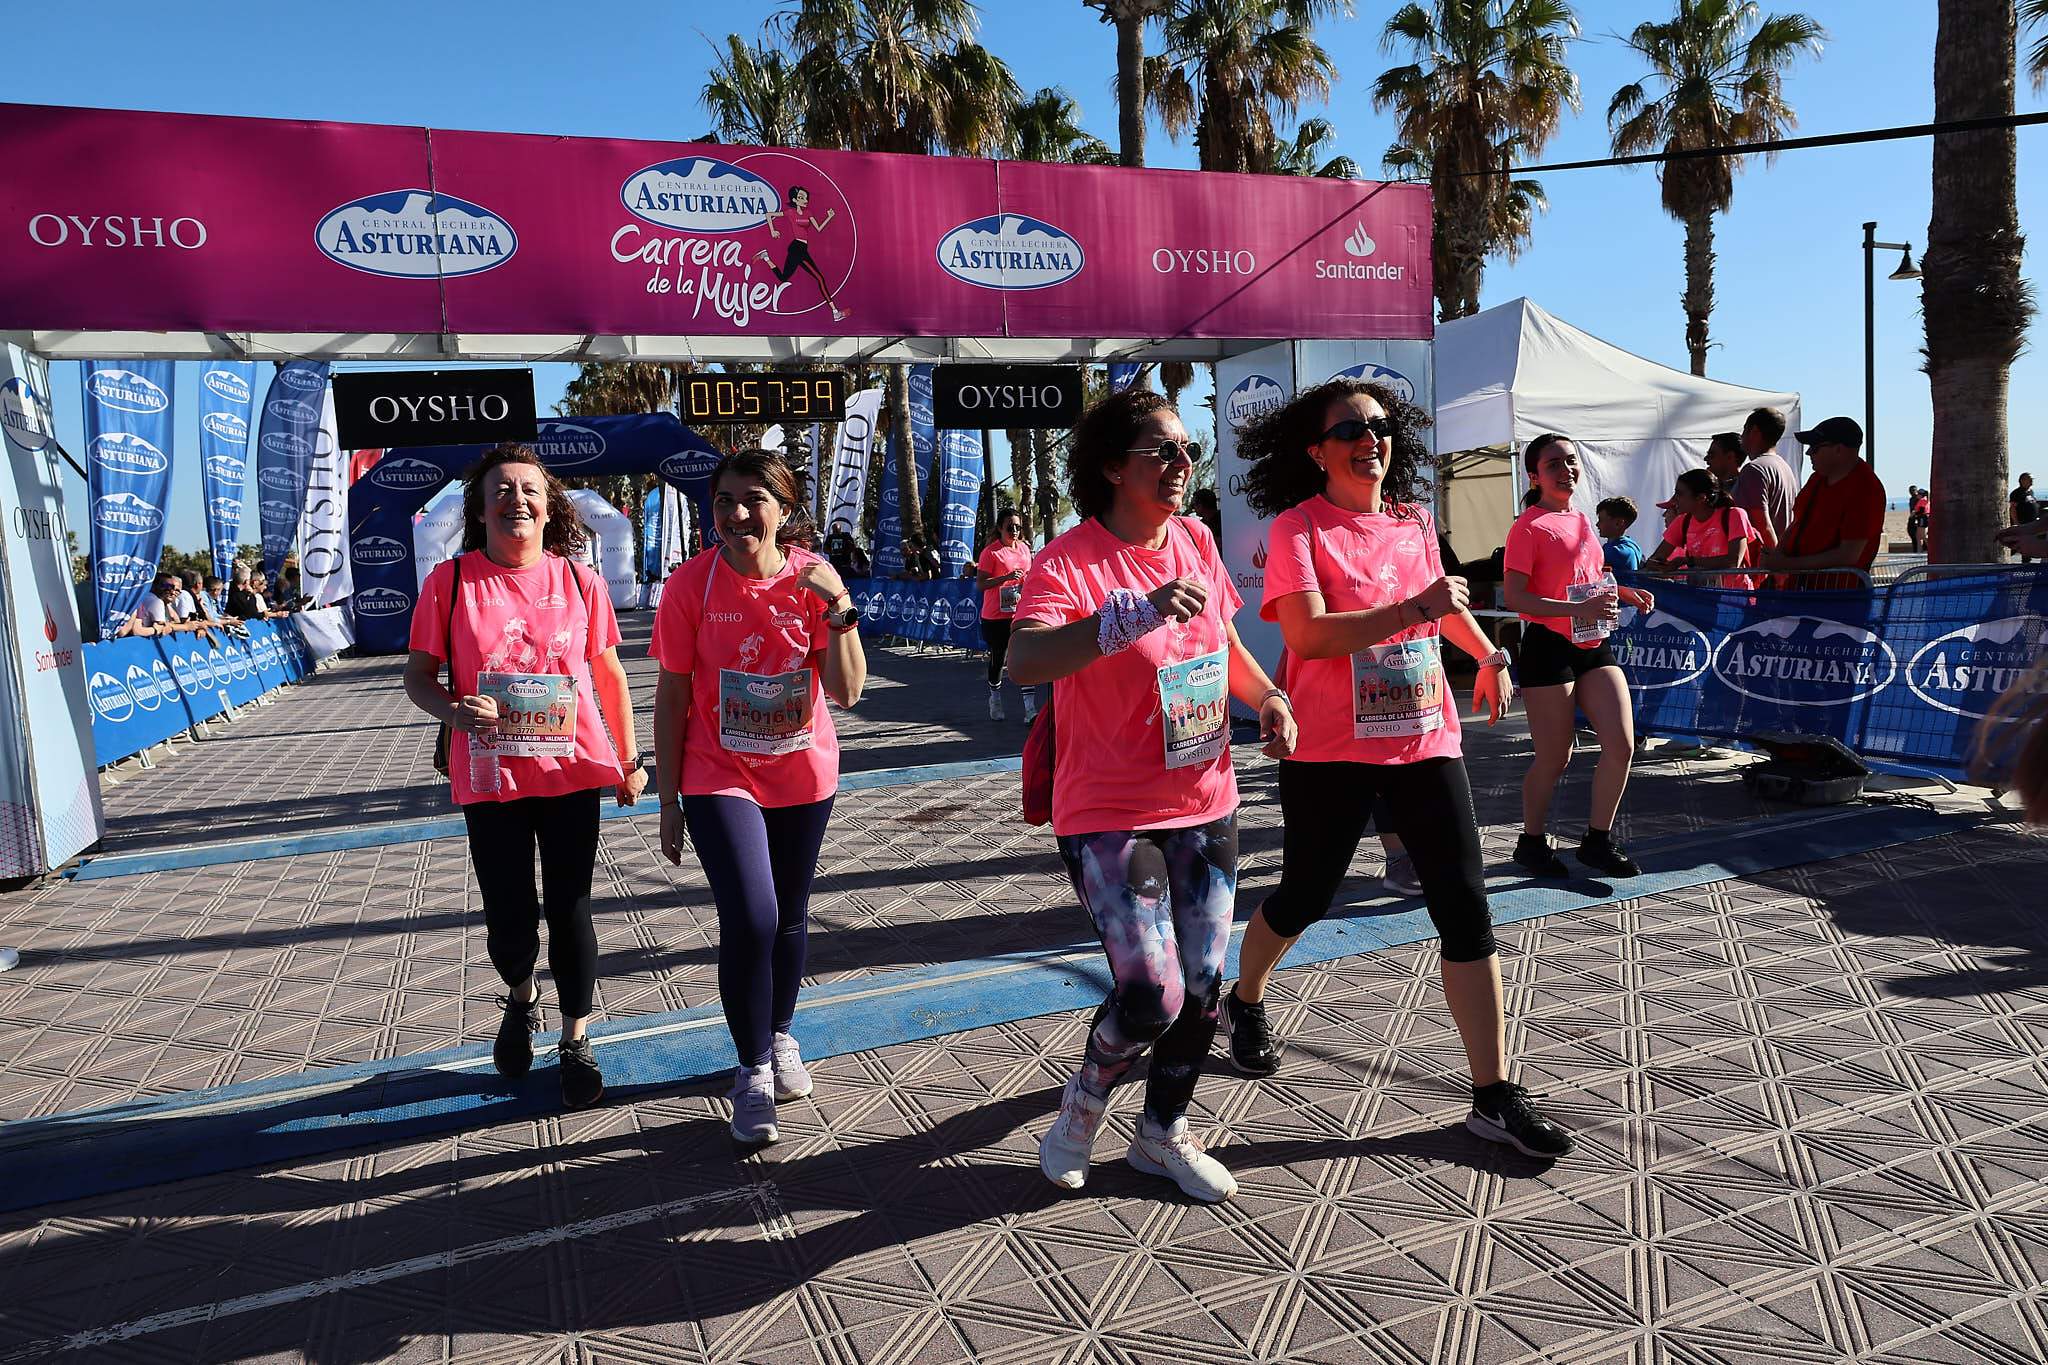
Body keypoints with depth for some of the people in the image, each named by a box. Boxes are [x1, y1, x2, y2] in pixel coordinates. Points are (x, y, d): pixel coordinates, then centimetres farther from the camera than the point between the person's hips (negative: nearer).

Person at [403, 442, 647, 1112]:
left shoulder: (580, 582, -1)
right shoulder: (450, 581, -3)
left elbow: (609, 673, 8)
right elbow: (418, 675, 3)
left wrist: (630, 759, 9)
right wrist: (452, 710, -19)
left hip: (573, 772, 0)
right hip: (490, 778, 0)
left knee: (570, 910, 4)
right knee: (509, 916, 8)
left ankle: (576, 1041, 22)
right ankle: (521, 997, 42)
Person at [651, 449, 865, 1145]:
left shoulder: (813, 577, -9)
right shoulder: (691, 584, -13)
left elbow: (846, 691, -13)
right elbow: (671, 697, -7)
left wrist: (839, 607, -27)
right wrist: (668, 802, -5)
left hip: (804, 775, 3)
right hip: (719, 776, -2)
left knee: (790, 918, 15)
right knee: (750, 921, -15)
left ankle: (781, 1038, 40)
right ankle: (753, 1071, 7)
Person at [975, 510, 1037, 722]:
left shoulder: (1024, 549, 10)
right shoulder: (991, 552, -8)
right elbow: (980, 584, -15)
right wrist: (1007, 577, -23)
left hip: (1021, 613, 4)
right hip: (996, 616, -4)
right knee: (997, 659, 10)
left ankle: (1030, 708, -7)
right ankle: (995, 701, 31)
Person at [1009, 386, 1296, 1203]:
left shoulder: (1194, 540, 4)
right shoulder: (1068, 563, -16)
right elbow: (1023, 661, -34)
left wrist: (1268, 698, 1)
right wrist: (1134, 617, -45)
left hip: (1205, 805, 7)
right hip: (1110, 815, -6)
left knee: (1203, 988, 12)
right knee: (1150, 998, -11)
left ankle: (1163, 1134, 37)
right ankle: (1085, 1100, 23)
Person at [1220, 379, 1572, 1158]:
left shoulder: (1414, 521, 9)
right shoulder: (1297, 528, -10)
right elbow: (1310, 635, -24)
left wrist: (1488, 656, 30)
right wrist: (1416, 608, -27)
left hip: (1425, 742, 5)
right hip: (1331, 751, -5)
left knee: (1467, 911, 0)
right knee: (1304, 899, 11)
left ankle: (1494, 1097, 10)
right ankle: (1244, 1004, 41)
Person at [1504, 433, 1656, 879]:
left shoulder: (1583, 521, 14)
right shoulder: (1528, 527, -11)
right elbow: (1513, 597, -19)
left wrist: (1623, 593, 9)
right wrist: (1579, 609, -27)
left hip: (1595, 646, 7)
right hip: (1549, 647, -7)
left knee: (1621, 745, 1)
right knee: (1554, 758, 0)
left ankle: (1598, 839, 17)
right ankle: (1532, 841, 21)